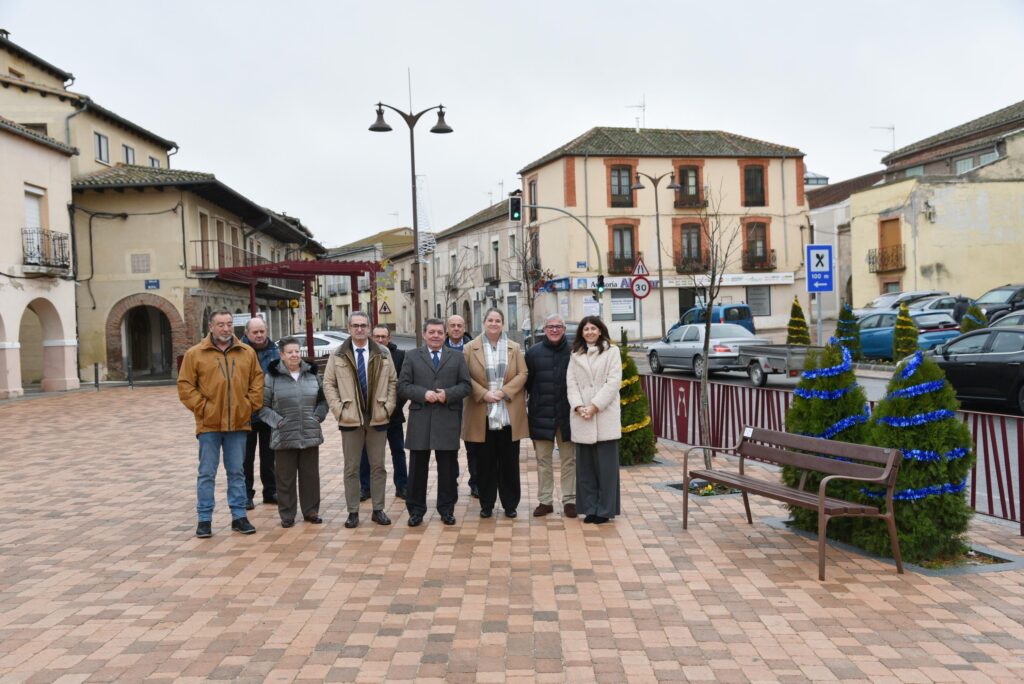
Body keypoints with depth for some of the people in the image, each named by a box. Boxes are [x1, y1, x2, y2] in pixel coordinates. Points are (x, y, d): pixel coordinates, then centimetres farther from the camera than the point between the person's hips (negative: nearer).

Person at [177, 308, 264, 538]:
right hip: (209, 424, -2)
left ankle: (239, 516, 17)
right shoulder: (195, 354, -1)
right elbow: (185, 386, -2)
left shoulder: (247, 353, 7)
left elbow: (257, 381, 11)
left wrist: (251, 405, 1)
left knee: (237, 472, 9)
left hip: (238, 424, 2)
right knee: (207, 474, 3)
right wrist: (202, 407, -9)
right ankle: (204, 519, 12)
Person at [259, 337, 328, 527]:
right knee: (285, 477, 5)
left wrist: (318, 417, 3)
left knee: (310, 475, 10)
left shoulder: (312, 374, 7)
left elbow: (323, 400, 16)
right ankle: (287, 515, 16)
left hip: (310, 435, 3)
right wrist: (277, 421, -10)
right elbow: (262, 406, -1)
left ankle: (311, 511, 23)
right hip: (284, 437, -3)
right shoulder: (272, 377, -4)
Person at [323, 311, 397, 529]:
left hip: (378, 418, 1)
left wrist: (388, 406, -3)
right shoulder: (338, 355, 1)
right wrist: (338, 409, -7)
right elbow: (328, 384, 3)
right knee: (351, 468, 5)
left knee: (378, 466, 7)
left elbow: (392, 382, 8)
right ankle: (353, 512, 12)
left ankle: (378, 510, 16)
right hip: (350, 419, -1)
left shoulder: (383, 354, 5)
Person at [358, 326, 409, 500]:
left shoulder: (400, 355, -3)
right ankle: (365, 487, 17)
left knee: (398, 451, 8)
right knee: (366, 452, 7)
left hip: (393, 413, 0)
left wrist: (396, 405, -9)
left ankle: (402, 486, 17)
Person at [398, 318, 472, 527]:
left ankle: (447, 509, 18)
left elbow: (465, 386, 4)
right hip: (420, 420, 0)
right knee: (417, 468, 5)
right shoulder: (412, 356, 8)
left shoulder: (457, 357, 11)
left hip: (448, 421, 1)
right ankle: (416, 510, 15)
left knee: (448, 468, 6)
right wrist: (423, 393, -15)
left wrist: (447, 394, -14)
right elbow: (403, 386, 1)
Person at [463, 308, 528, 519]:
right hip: (482, 414, -1)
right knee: (485, 462, 5)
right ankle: (486, 504, 16)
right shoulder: (471, 348, 3)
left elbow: (522, 374, 1)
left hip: (509, 414, 1)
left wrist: (504, 392, -11)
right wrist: (484, 394, -13)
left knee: (509, 462, 5)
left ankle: (510, 504, 16)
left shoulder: (514, 348, 7)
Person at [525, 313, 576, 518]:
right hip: (541, 415, 1)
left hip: (567, 414, -1)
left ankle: (569, 500, 16)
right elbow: (527, 381, 6)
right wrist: (534, 401, -1)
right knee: (543, 460, 8)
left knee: (569, 459, 7)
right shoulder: (533, 352, 3)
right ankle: (545, 501, 16)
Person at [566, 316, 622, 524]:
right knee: (585, 465, 5)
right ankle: (590, 508, 12)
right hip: (581, 418, 3)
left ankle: (605, 509, 5)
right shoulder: (575, 355, 15)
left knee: (606, 464, -1)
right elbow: (571, 383, 7)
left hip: (605, 416, -3)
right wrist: (578, 406, -9)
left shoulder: (611, 351, 4)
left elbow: (613, 382, -5)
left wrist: (595, 406, -12)